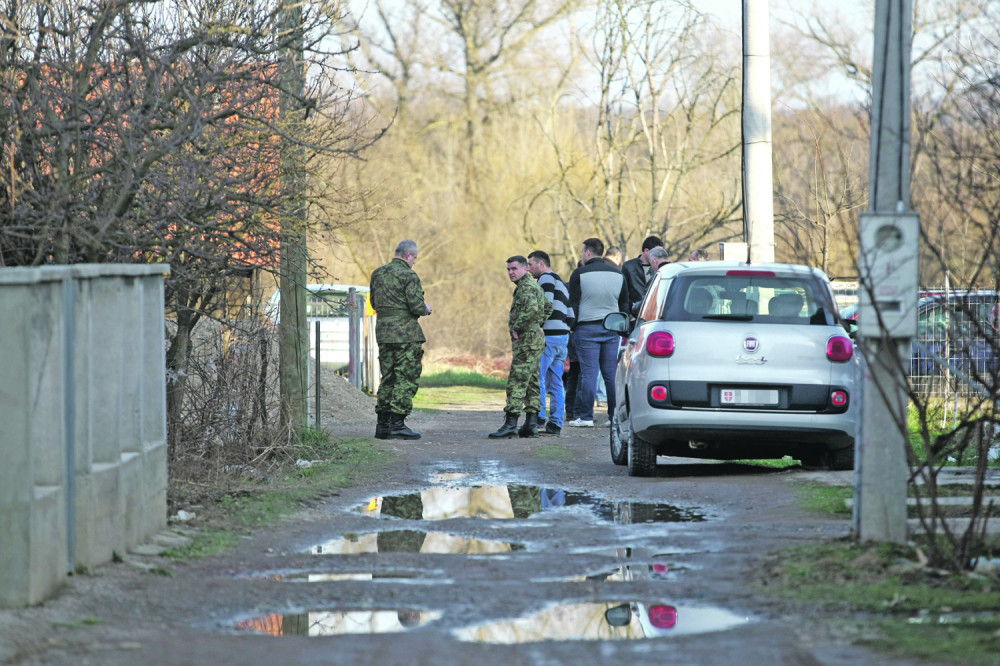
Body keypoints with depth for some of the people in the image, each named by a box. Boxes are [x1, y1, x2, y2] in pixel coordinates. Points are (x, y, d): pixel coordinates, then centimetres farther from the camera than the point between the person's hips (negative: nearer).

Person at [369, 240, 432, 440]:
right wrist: (426, 310, 4)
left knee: (388, 378, 13)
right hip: (406, 333, -7)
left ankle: (383, 424, 12)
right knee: (405, 379, -3)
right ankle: (397, 424, -8)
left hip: (383, 332, 7)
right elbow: (417, 306, -17)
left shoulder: (378, 274, 11)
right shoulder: (409, 275, -11)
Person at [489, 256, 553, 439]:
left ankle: (510, 424, -16)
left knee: (517, 381, -13)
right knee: (531, 382, 10)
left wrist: (517, 327, -22)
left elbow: (532, 307, -32)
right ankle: (531, 424, 10)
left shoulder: (527, 286, -13)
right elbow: (548, 307, 32)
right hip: (535, 338, 11)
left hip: (527, 340, -11)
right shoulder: (532, 285, 19)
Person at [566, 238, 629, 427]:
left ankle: (586, 417, -5)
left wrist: (572, 329, 2)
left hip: (587, 328, -4)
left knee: (588, 373, -4)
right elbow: (624, 305, 15)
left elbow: (573, 304, -5)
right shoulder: (618, 274, 10)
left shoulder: (580, 274, -5)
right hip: (612, 328, 4)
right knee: (612, 374, 4)